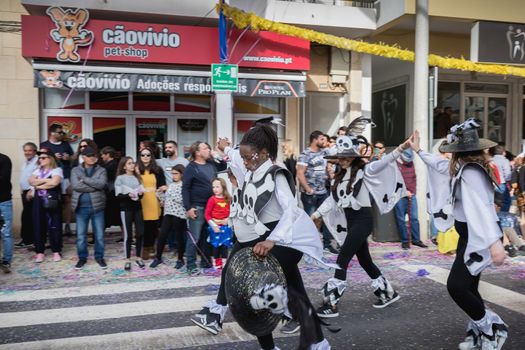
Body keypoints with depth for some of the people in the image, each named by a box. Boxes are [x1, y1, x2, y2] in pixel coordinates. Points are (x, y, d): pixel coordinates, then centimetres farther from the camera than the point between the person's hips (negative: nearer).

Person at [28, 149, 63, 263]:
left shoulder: (57, 170, -2)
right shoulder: (38, 171, 16)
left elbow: (54, 182, -19)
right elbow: (31, 181, 0)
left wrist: (38, 185, -7)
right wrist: (45, 180, -10)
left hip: (52, 201, -5)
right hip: (39, 201, 5)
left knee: (54, 225, -1)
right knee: (39, 226, 5)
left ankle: (56, 251, 9)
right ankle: (39, 252, 13)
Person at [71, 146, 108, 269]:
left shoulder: (101, 170, 5)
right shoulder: (75, 170, 5)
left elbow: (102, 184, -14)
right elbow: (75, 185, -12)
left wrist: (84, 179, -12)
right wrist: (94, 186, -12)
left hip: (97, 207, 0)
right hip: (81, 207, 0)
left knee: (99, 235, 6)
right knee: (80, 235, 6)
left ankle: (99, 257, 21)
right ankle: (82, 258, 21)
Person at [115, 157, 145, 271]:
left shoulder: (138, 178, 11)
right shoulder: (120, 178, -2)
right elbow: (118, 196, -7)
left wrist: (140, 194, -9)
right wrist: (128, 195, -24)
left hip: (137, 207, 4)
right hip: (126, 208, -4)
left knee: (140, 233, 2)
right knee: (128, 235, -2)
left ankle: (138, 258, 16)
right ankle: (127, 260, 9)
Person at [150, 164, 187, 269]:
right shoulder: (171, 185, 15)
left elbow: (182, 200, -19)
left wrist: (168, 190, -15)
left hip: (179, 214, -6)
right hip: (168, 213, 6)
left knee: (179, 236, 3)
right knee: (162, 235, 3)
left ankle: (180, 259, 16)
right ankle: (158, 257, 16)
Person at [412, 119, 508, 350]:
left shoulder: (470, 171, -22)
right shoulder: (464, 168, 7)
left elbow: (482, 206, -35)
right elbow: (441, 165, 26)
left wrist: (495, 242, -45)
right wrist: (418, 151, 37)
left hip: (478, 238, -10)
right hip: (471, 235, 10)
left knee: (456, 286, -14)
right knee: (467, 287, 13)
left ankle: (492, 329, 3)